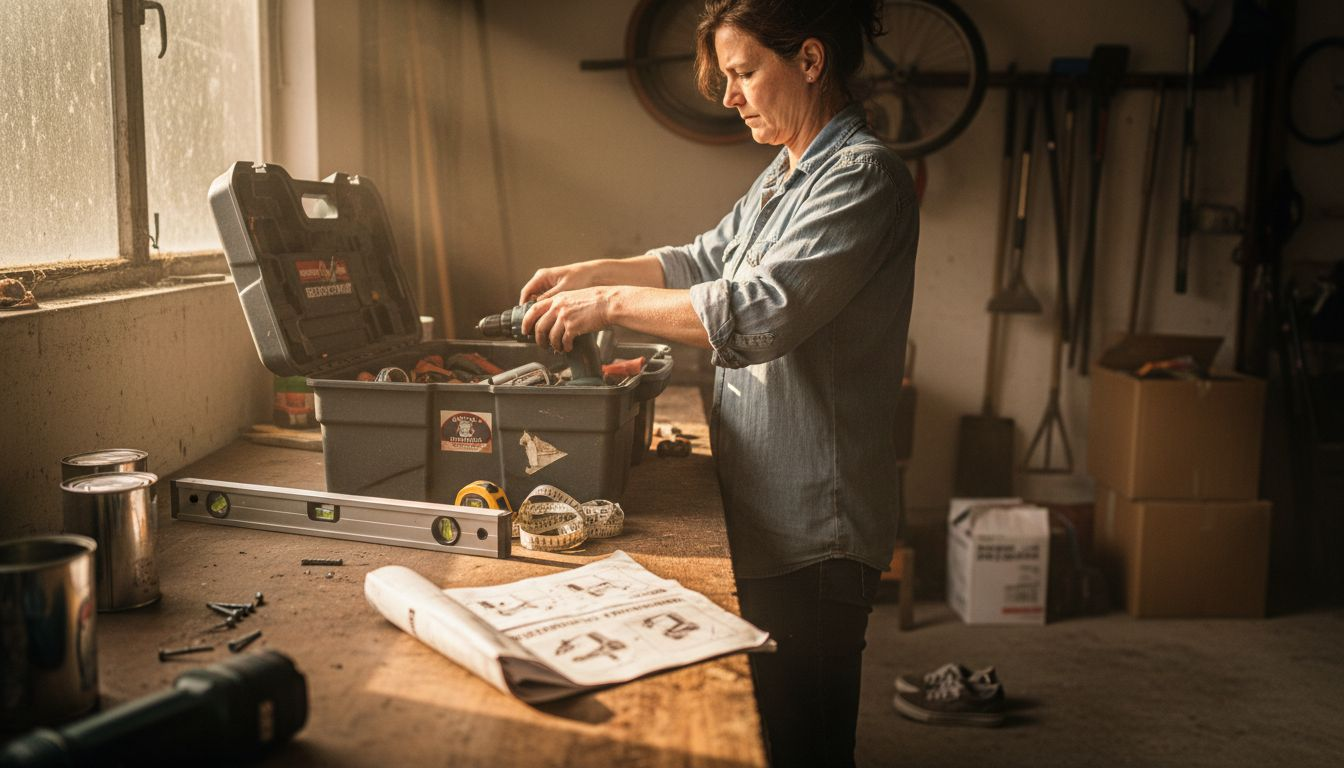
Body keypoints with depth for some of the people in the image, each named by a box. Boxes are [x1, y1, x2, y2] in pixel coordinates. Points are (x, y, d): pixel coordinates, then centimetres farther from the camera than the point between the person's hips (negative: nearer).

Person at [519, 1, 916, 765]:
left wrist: (611, 303, -19)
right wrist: (595, 270, 11)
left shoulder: (863, 175, -17)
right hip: (764, 515, 9)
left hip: (812, 532, -9)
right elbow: (708, 260, 24)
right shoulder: (785, 176, 14)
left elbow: (762, 309, -27)